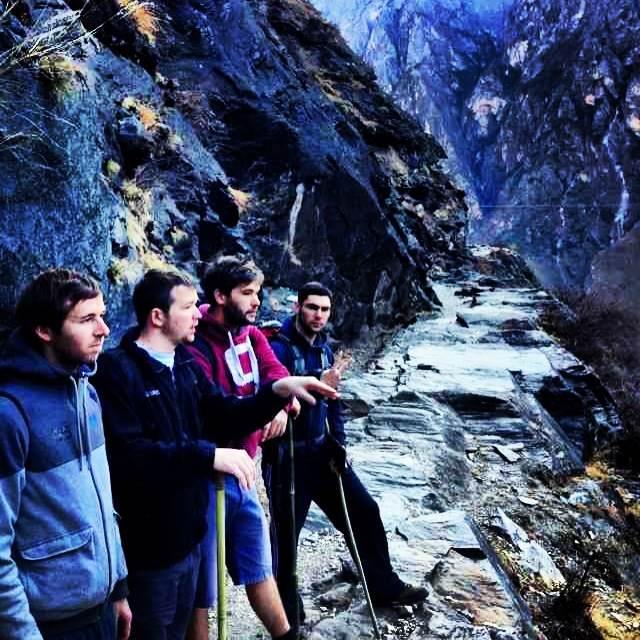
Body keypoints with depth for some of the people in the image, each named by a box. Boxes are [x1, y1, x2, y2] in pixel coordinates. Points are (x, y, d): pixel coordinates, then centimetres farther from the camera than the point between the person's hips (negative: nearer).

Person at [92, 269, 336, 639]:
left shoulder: (186, 365, 8)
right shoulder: (117, 370, -20)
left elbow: (223, 417, 5)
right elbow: (128, 455, -29)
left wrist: (278, 391, -10)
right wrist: (209, 455, -32)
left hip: (188, 533, 8)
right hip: (148, 543, -8)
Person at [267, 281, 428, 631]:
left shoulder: (323, 348, 9)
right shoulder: (279, 347, -15)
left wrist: (339, 443, 12)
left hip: (321, 450, 8)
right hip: (287, 455, -7)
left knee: (364, 510, 12)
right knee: (285, 532, 2)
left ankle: (384, 586, 30)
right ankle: (286, 609, 22)